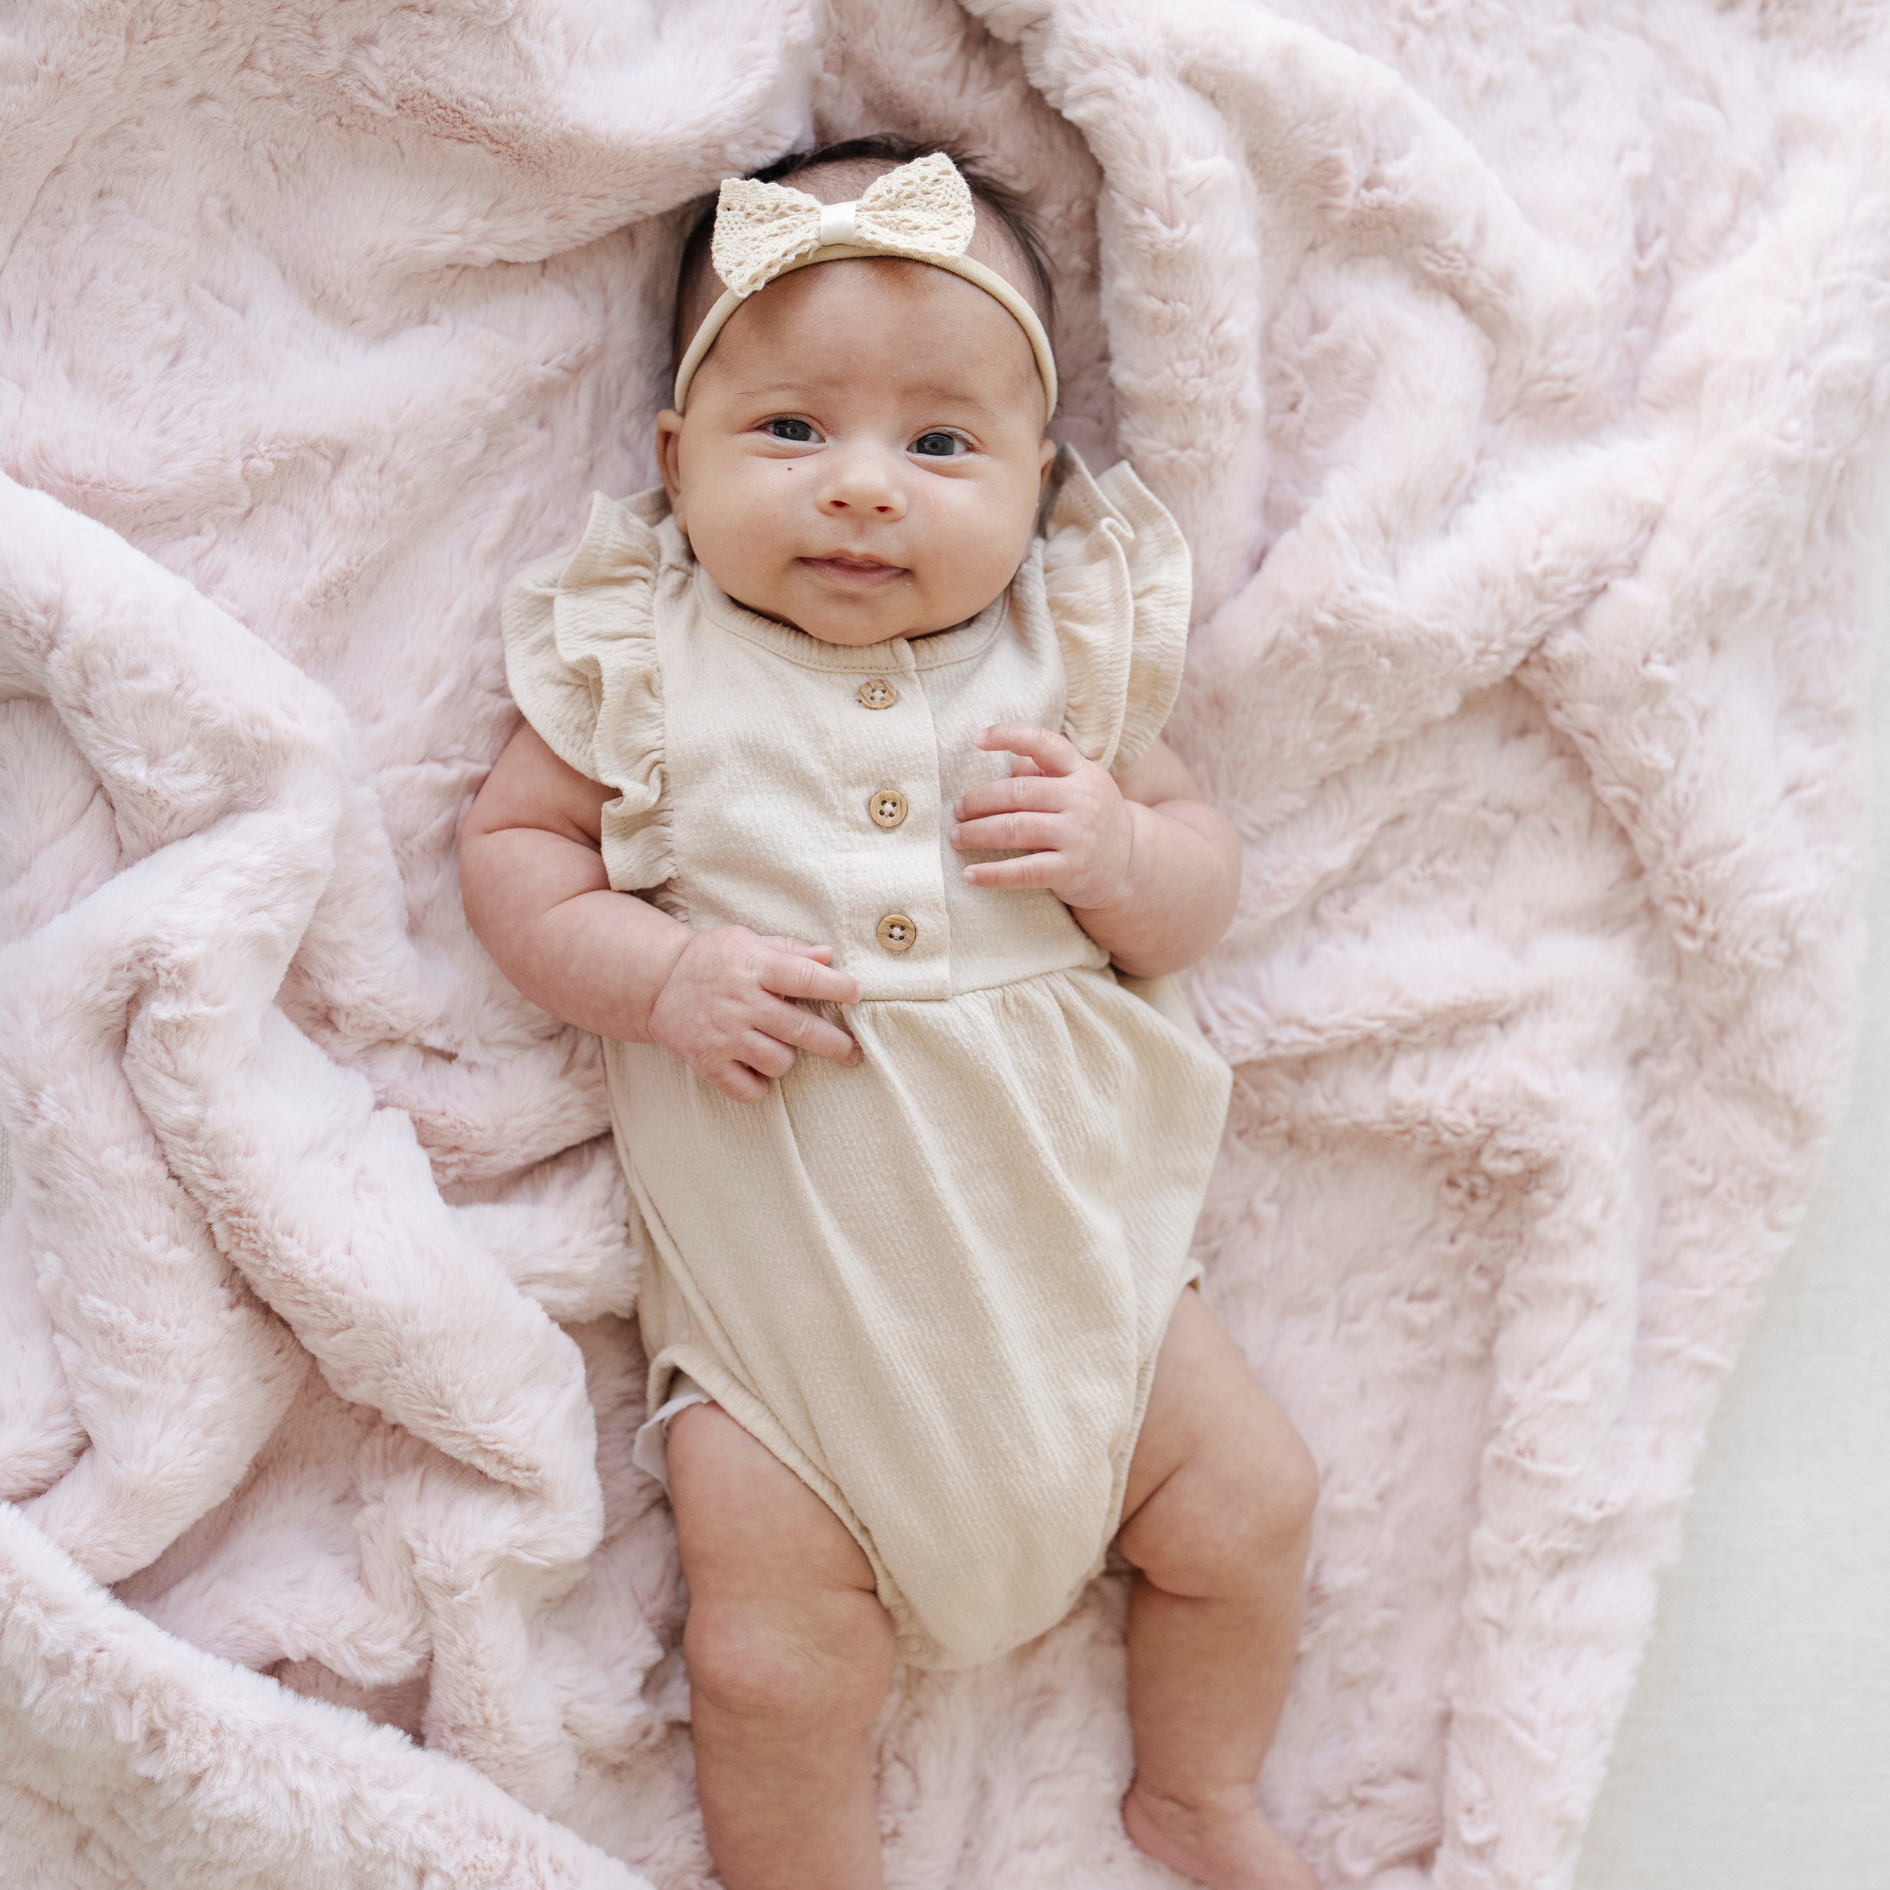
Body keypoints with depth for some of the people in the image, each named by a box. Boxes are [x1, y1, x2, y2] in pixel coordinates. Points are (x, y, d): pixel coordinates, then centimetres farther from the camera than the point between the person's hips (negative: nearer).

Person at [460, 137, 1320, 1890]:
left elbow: (1205, 876, 6)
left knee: (1249, 1512, 9)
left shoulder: (1064, 651, 0)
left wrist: (1116, 852, -18)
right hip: (780, 1291, -2)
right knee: (771, 1673, -6)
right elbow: (509, 842, 0)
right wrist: (657, 979, -18)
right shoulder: (648, 659, -5)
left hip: (1072, 1235, 3)